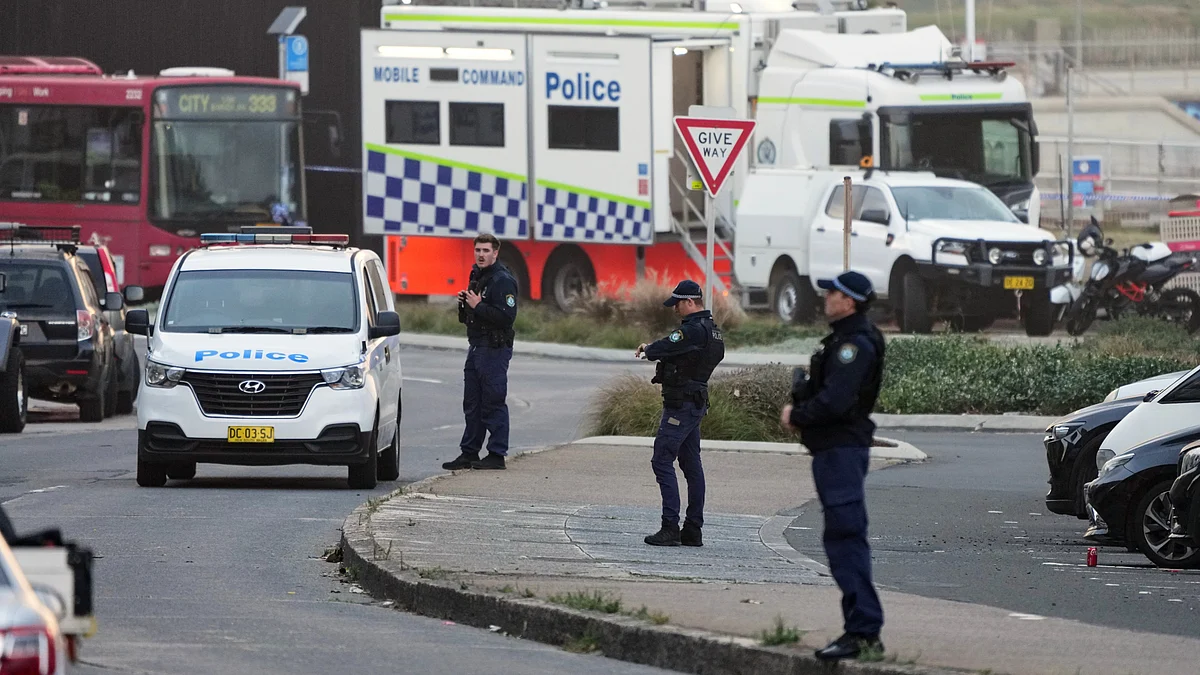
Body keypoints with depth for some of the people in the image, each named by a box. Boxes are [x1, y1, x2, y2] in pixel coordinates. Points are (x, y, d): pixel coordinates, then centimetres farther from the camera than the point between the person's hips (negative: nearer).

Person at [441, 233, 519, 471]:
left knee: (493, 403, -6)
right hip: (476, 346, 10)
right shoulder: (477, 277, 17)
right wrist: (464, 304, 3)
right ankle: (469, 454, 15)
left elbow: (506, 316, -24)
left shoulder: (503, 281, -13)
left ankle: (497, 455, -2)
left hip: (495, 348, -10)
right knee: (472, 404, 11)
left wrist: (478, 305, -20)